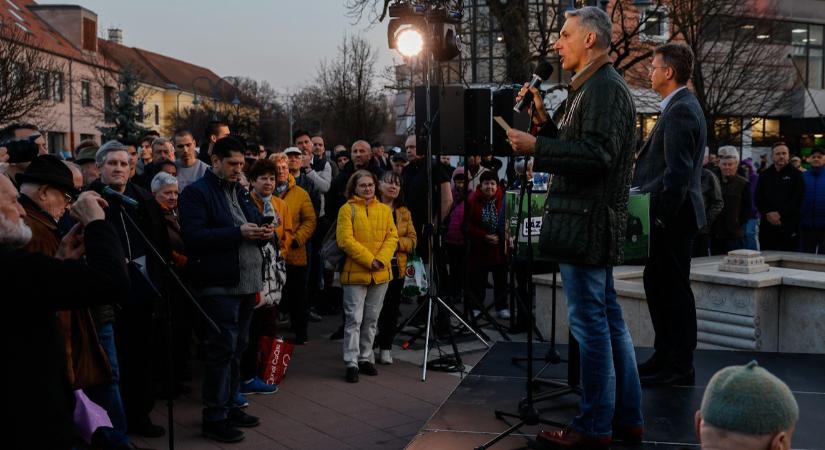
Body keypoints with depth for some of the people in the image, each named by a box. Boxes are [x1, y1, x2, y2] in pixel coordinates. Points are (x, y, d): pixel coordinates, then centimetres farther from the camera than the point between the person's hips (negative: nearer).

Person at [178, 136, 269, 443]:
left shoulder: (241, 192, 19)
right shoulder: (197, 193, -6)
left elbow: (255, 224, 27)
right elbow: (194, 236, -18)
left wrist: (264, 233, 3)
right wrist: (238, 233, -21)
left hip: (247, 283, 8)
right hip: (219, 286, -8)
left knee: (237, 348, 14)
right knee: (222, 350, -6)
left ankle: (230, 405, 25)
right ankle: (214, 418, 2)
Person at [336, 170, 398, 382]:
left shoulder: (385, 210, 11)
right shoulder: (347, 209, -3)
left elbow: (392, 237, 5)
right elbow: (345, 240, -12)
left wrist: (382, 259, -12)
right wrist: (369, 260, -16)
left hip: (381, 274, 5)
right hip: (355, 273, -4)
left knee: (371, 319, 13)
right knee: (354, 319, -4)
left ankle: (366, 358, 24)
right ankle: (352, 363, 1)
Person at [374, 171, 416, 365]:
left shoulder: (404, 212, 13)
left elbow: (412, 239, 8)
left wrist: (397, 242, -10)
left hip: (397, 268, 5)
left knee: (392, 309, 8)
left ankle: (386, 348, 18)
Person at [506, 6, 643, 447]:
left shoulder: (605, 88, -13)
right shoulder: (594, 87, 19)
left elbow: (597, 154, -23)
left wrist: (536, 146, -20)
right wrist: (544, 121, 10)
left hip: (585, 224, -11)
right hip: (592, 222, 11)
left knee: (589, 323, -4)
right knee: (608, 319, 14)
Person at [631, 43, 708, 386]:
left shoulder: (681, 110, -16)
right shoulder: (680, 107, 16)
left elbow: (678, 171, -24)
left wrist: (663, 214, -20)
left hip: (673, 217, -10)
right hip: (668, 216, 10)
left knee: (674, 288, -3)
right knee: (658, 284, 15)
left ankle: (680, 367, 6)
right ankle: (665, 357, 25)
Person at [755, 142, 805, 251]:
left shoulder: (796, 175, 3)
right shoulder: (765, 175, 14)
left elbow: (797, 199, -6)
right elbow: (758, 198, 8)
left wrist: (780, 214, -14)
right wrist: (768, 214, -8)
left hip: (789, 226, -3)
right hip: (767, 225, 3)